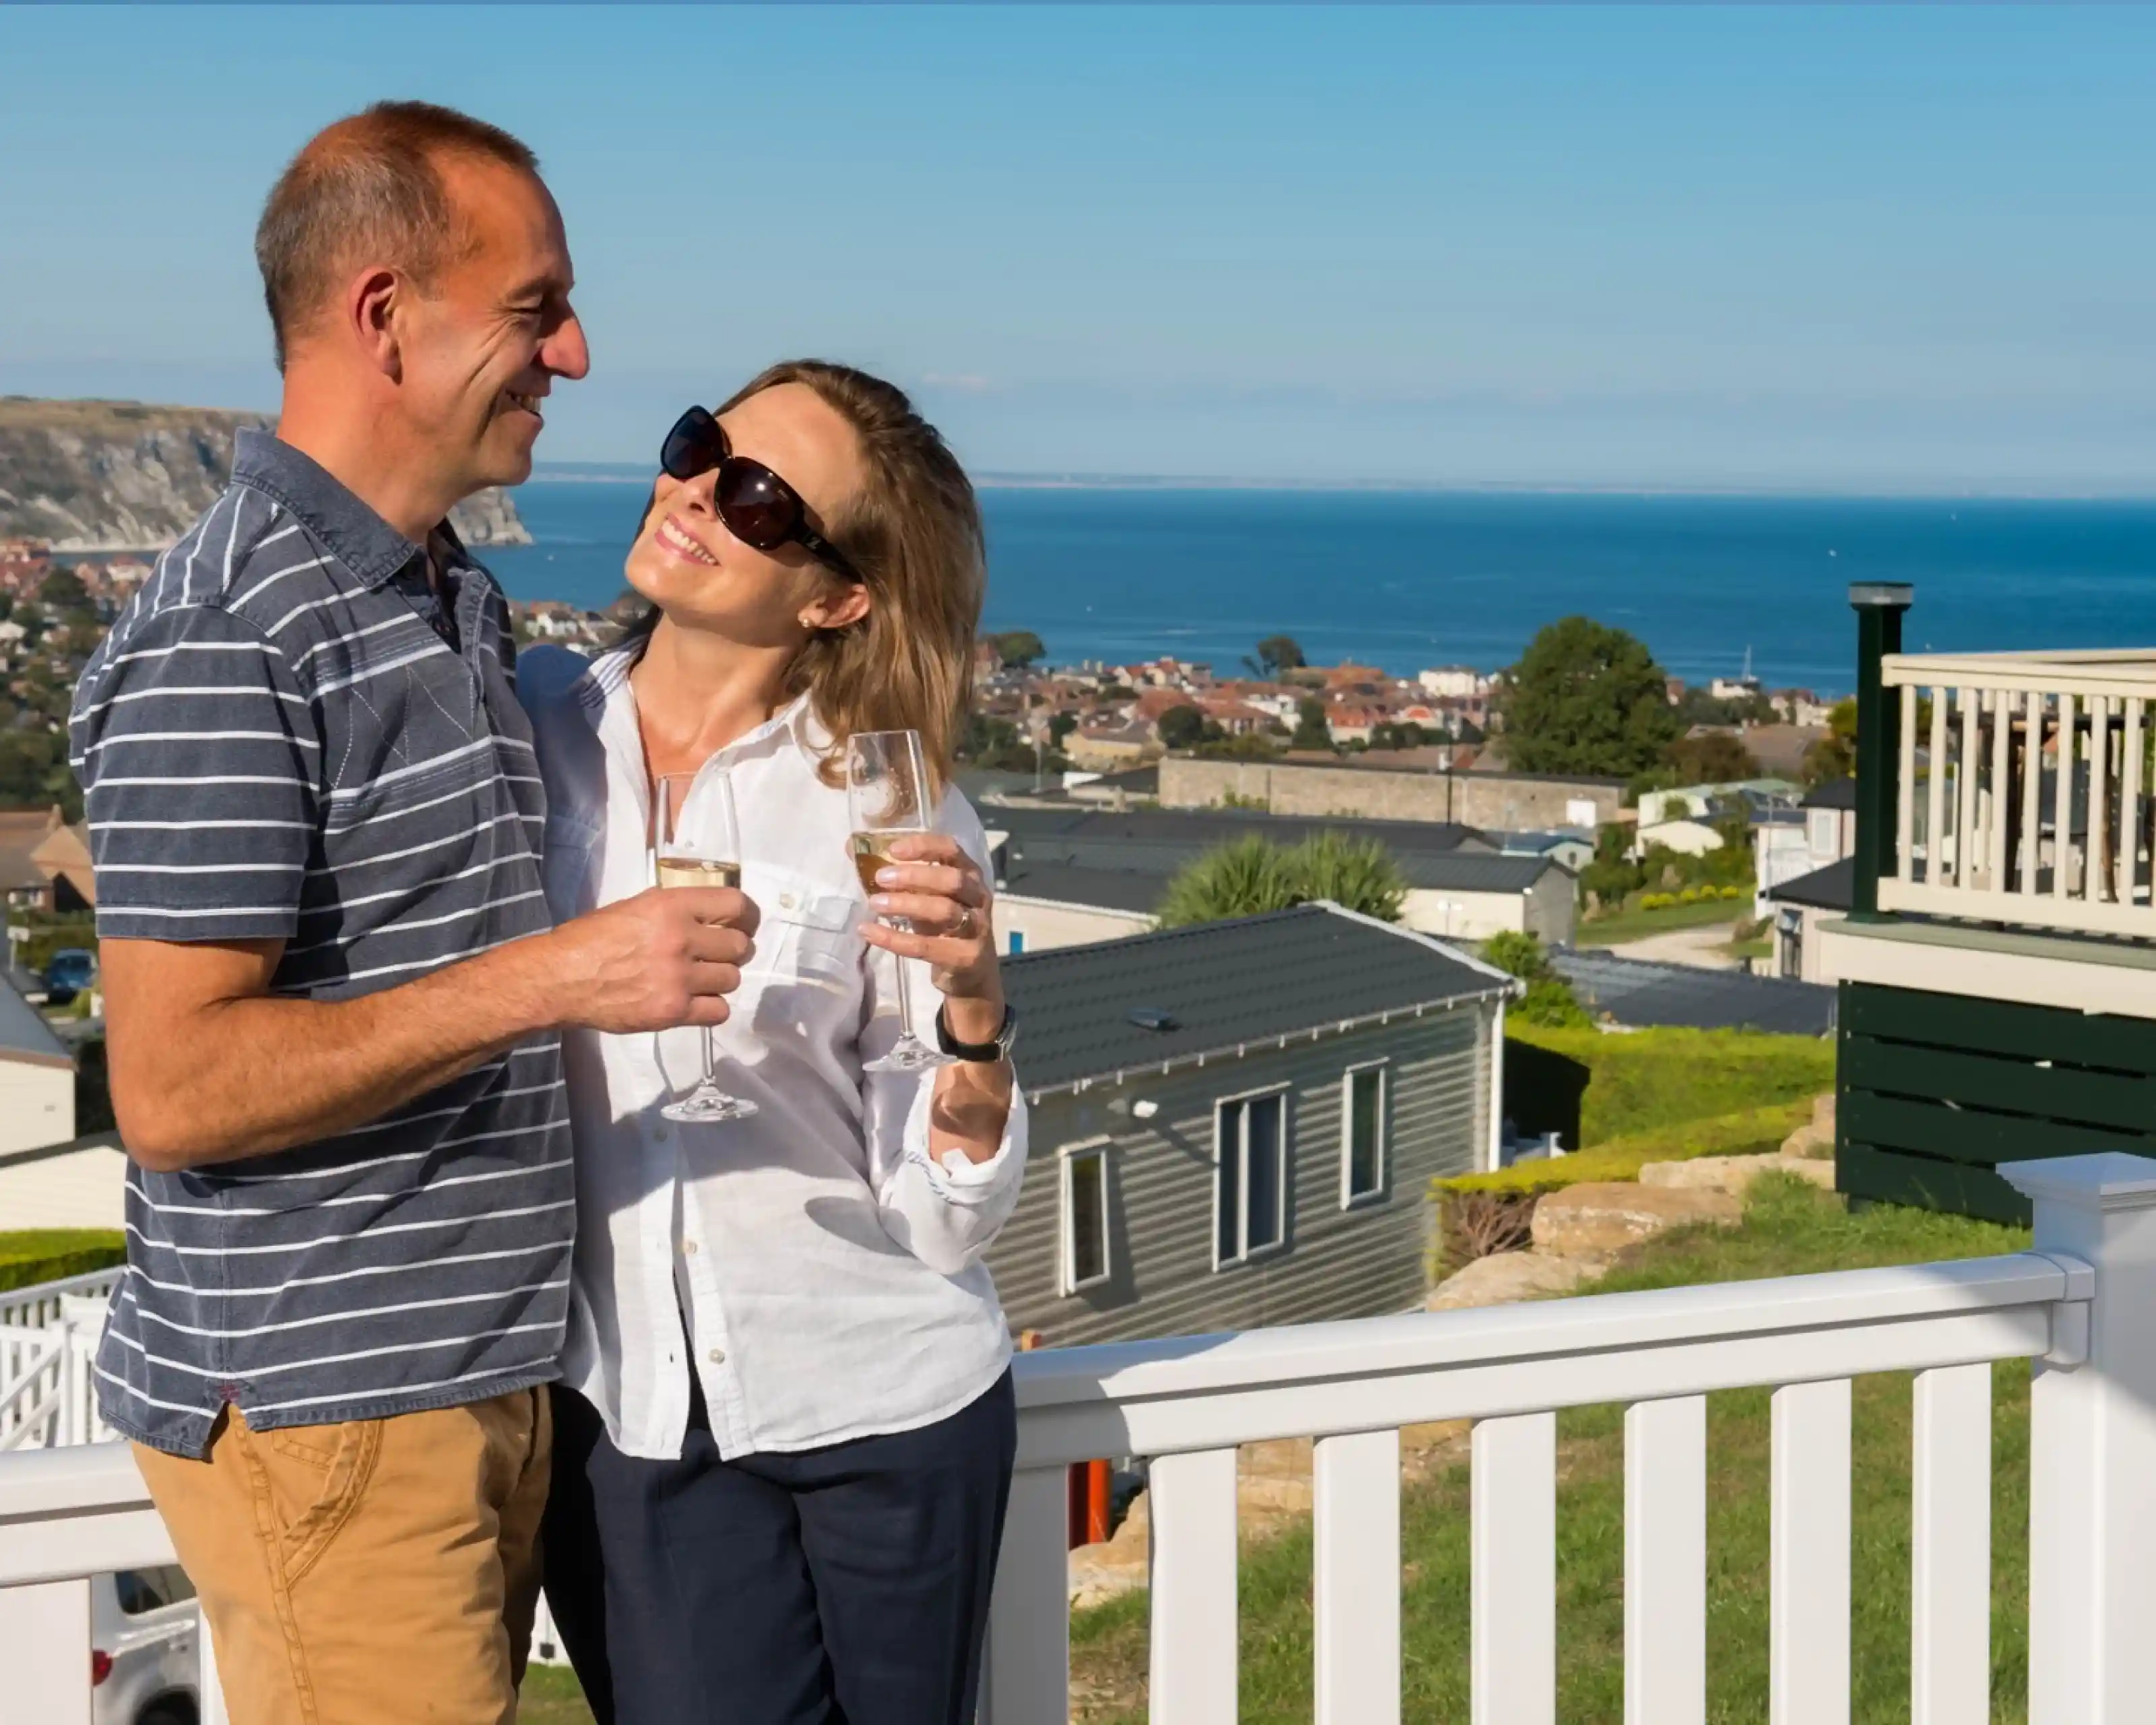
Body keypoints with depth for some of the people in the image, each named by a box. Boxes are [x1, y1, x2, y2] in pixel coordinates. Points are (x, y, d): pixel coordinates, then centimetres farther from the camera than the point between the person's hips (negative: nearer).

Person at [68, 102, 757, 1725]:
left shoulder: (462, 602, 13)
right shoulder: (227, 643, -18)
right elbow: (172, 1088, -22)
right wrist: (554, 977, -25)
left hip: (482, 1378, 9)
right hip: (318, 1409, -9)